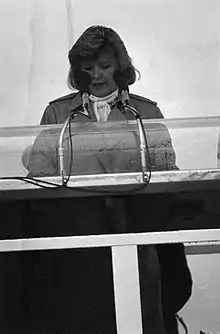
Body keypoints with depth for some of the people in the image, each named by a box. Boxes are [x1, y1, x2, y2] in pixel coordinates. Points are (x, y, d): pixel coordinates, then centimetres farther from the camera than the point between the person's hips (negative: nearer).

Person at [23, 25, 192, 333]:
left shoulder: (146, 112, 11)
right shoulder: (57, 112, 12)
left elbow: (166, 170, 4)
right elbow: (39, 174, 7)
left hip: (133, 225, 0)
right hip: (75, 229, 0)